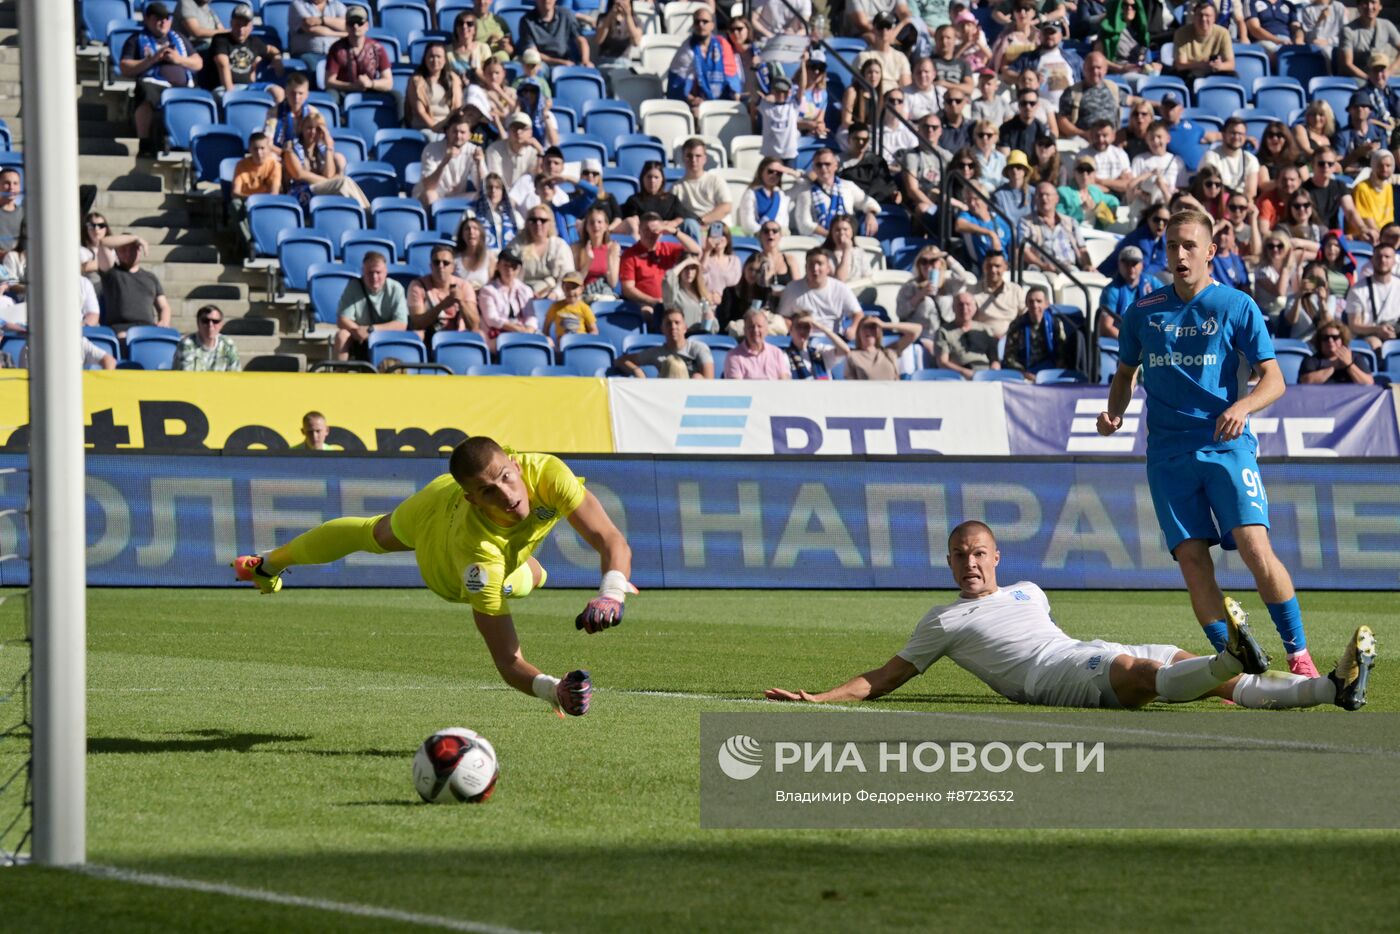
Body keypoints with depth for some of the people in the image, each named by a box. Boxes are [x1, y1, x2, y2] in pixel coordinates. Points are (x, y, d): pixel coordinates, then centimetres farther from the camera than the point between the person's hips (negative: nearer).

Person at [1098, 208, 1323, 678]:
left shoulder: (1236, 306, 1)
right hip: (1168, 453, 3)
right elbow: (1126, 373, 24)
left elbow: (1274, 378, 0)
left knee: (1254, 545, -17)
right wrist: (1113, 411, 3)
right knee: (1191, 556, -8)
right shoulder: (1143, 313, 10)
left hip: (1226, 446, -3)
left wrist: (1242, 407, -20)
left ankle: (1300, 657, -9)